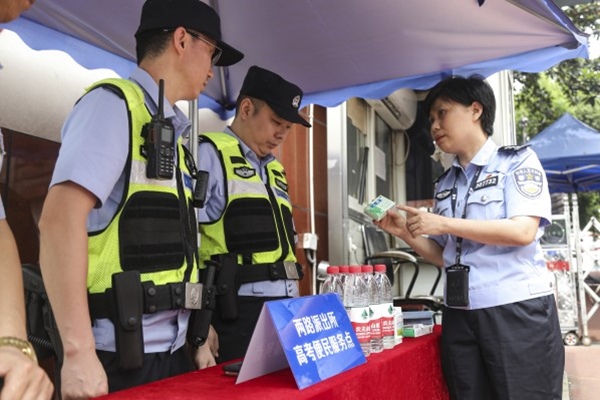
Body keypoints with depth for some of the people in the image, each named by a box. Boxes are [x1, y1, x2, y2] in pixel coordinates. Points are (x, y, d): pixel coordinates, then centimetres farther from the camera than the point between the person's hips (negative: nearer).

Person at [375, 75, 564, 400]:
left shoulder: (517, 161, -1)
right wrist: (406, 233, -1)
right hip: (460, 317, 5)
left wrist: (444, 224, -16)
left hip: (517, 311, -5)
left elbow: (523, 231, -15)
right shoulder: (445, 184, 14)